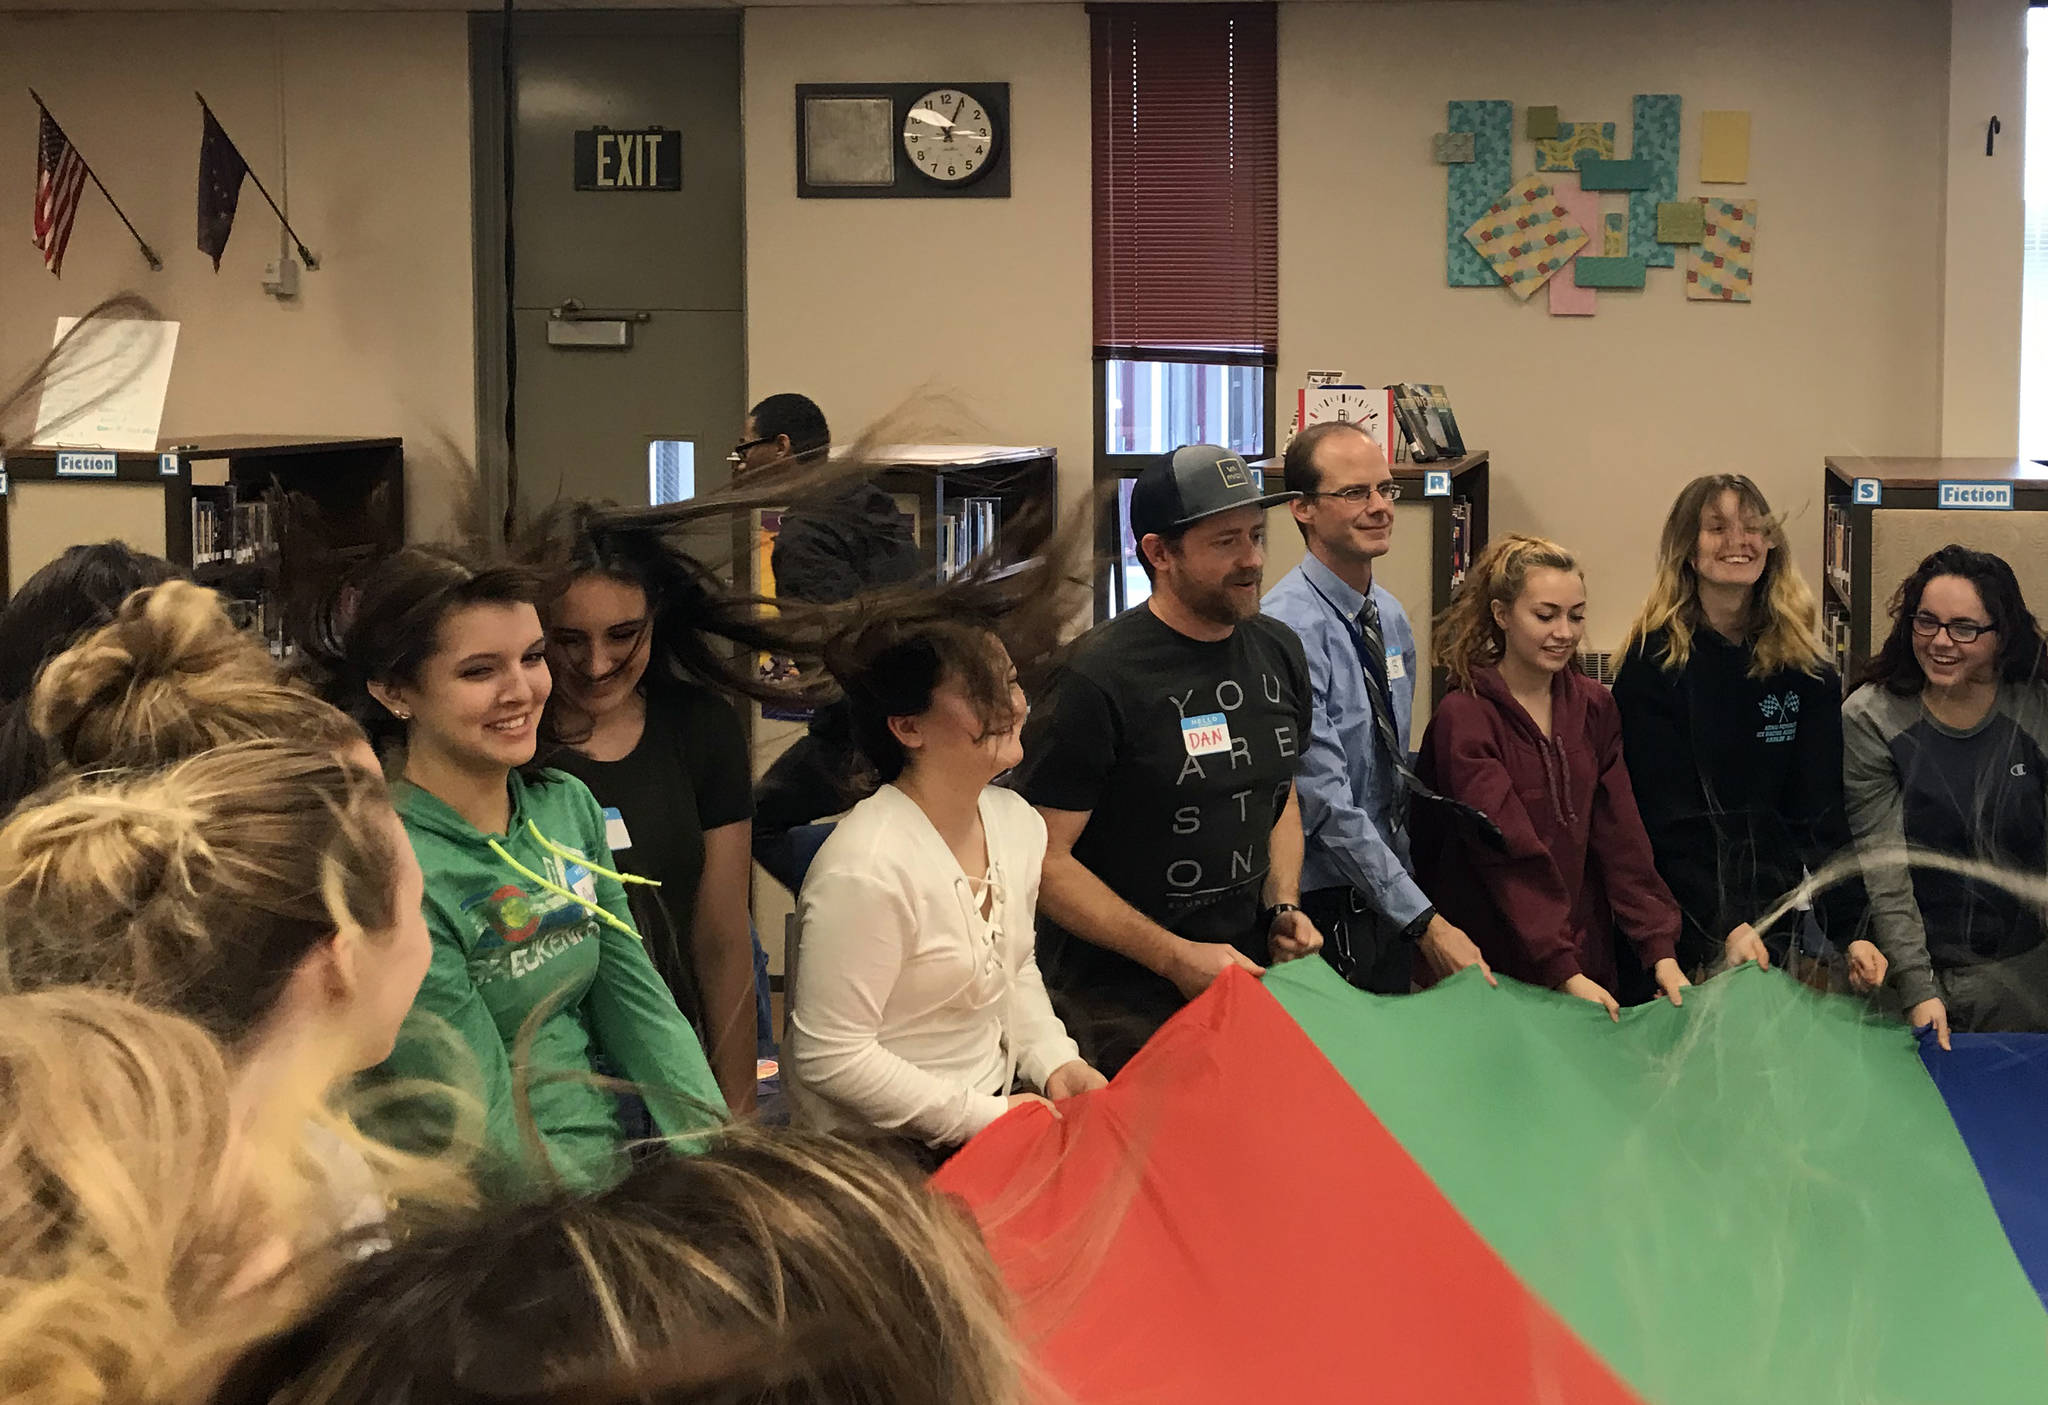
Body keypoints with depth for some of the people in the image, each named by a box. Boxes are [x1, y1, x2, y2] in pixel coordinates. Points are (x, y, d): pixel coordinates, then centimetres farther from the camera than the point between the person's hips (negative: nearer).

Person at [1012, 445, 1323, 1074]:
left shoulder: (1278, 651, 6)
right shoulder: (1098, 679, -17)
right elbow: (1044, 858, -17)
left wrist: (1284, 907, 4)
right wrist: (1175, 957, -20)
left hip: (1250, 975, 6)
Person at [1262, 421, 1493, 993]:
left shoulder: (1390, 616, 8)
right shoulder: (1291, 629, -19)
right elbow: (1325, 801, -22)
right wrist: (1424, 921, -21)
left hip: (1390, 891, 8)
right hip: (1322, 906, -8)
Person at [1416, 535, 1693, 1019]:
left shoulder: (1593, 707, 6)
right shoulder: (1463, 720, -12)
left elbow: (1621, 838, 0)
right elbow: (1510, 855, -20)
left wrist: (1660, 951, -11)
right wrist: (1563, 972, -27)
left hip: (1590, 969, 5)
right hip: (1494, 974, -5)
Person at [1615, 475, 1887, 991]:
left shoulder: (1806, 672, 3)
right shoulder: (1653, 663, -8)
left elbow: (1820, 813, -1)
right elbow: (1665, 818, -13)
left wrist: (1848, 931, -12)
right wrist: (1724, 926, -23)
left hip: (1773, 921, 3)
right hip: (1679, 924, -3)